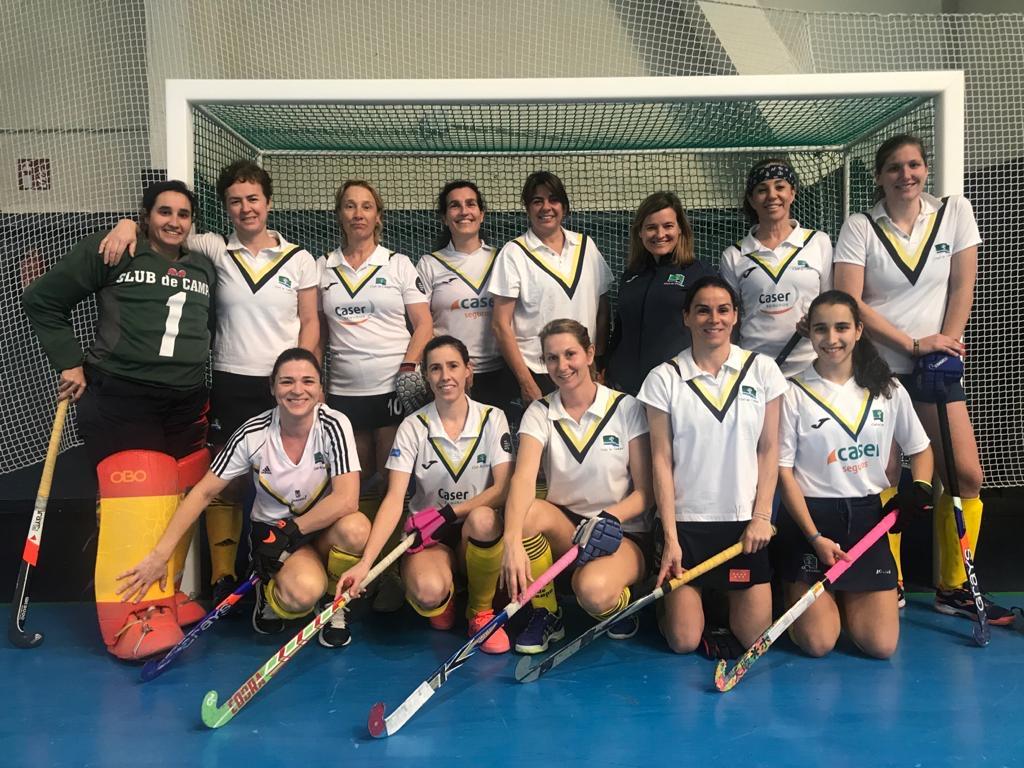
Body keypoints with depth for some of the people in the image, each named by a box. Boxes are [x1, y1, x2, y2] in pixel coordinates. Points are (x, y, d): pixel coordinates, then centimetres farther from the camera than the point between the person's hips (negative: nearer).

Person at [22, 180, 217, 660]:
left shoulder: (204, 269, 14)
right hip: (119, 399, -5)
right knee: (136, 505, -13)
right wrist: (69, 363, -1)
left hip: (187, 405, 5)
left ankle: (169, 599, 22)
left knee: (183, 504, 7)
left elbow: (214, 327, 23)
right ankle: (131, 620, -6)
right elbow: (42, 301, 3)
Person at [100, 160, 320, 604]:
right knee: (224, 485, 4)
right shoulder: (216, 251, 4)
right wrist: (128, 225, -13)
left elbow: (310, 322, 5)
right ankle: (222, 580, 17)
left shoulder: (298, 259, 4)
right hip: (230, 385, 1)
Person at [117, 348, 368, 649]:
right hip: (272, 530, 0)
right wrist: (160, 554, -13)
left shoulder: (333, 426, -19)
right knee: (302, 593, -33)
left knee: (355, 528, -36)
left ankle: (332, 601, -3)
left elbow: (347, 500, -27)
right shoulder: (253, 434, -15)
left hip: (323, 529, 1)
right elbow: (203, 492, -9)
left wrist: (290, 530, -22)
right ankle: (269, 593, 8)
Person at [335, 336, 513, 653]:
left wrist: (446, 513, -20)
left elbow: (503, 489, -10)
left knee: (483, 519, -36)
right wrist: (365, 562, -24)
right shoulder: (413, 427, -5)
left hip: (478, 532, 1)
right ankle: (442, 599, 8)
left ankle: (481, 611, -8)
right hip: (427, 535, -1)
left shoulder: (491, 418, -4)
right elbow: (395, 498, -12)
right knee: (429, 592, -34)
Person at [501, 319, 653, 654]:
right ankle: (546, 614, -7)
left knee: (593, 591, -35)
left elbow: (645, 492, -7)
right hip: (564, 526, 3)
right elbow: (523, 478, -21)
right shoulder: (539, 413, -3)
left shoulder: (626, 408, -8)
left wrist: (607, 519, -27)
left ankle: (620, 601, 5)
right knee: (528, 512, -31)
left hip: (623, 533, -3)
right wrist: (512, 541, -38)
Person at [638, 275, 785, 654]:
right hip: (686, 520, -1)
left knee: (754, 638, 3)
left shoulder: (762, 370, 0)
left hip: (746, 520, 1)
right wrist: (670, 537, -9)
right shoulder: (664, 378, -5)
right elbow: (661, 460, -5)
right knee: (683, 641, 0)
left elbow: (769, 449, 3)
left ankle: (726, 597, 34)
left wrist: (761, 517, -5)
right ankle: (670, 599, 33)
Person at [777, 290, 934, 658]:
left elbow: (920, 449, 15)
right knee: (817, 643, -7)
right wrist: (815, 537, -12)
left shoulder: (888, 390, 3)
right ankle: (796, 594, 26)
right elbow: (784, 471, -6)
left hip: (869, 517, 3)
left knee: (882, 645, -4)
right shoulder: (794, 393, -7)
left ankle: (845, 597, 27)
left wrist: (920, 489, -6)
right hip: (810, 517, -3)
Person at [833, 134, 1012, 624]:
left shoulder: (954, 211, 5)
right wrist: (912, 343, -16)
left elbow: (962, 284, 3)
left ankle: (954, 588, 15)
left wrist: (947, 342, -8)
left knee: (966, 475, -1)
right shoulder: (859, 228, -4)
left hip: (935, 366, 3)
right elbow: (849, 303, -12)